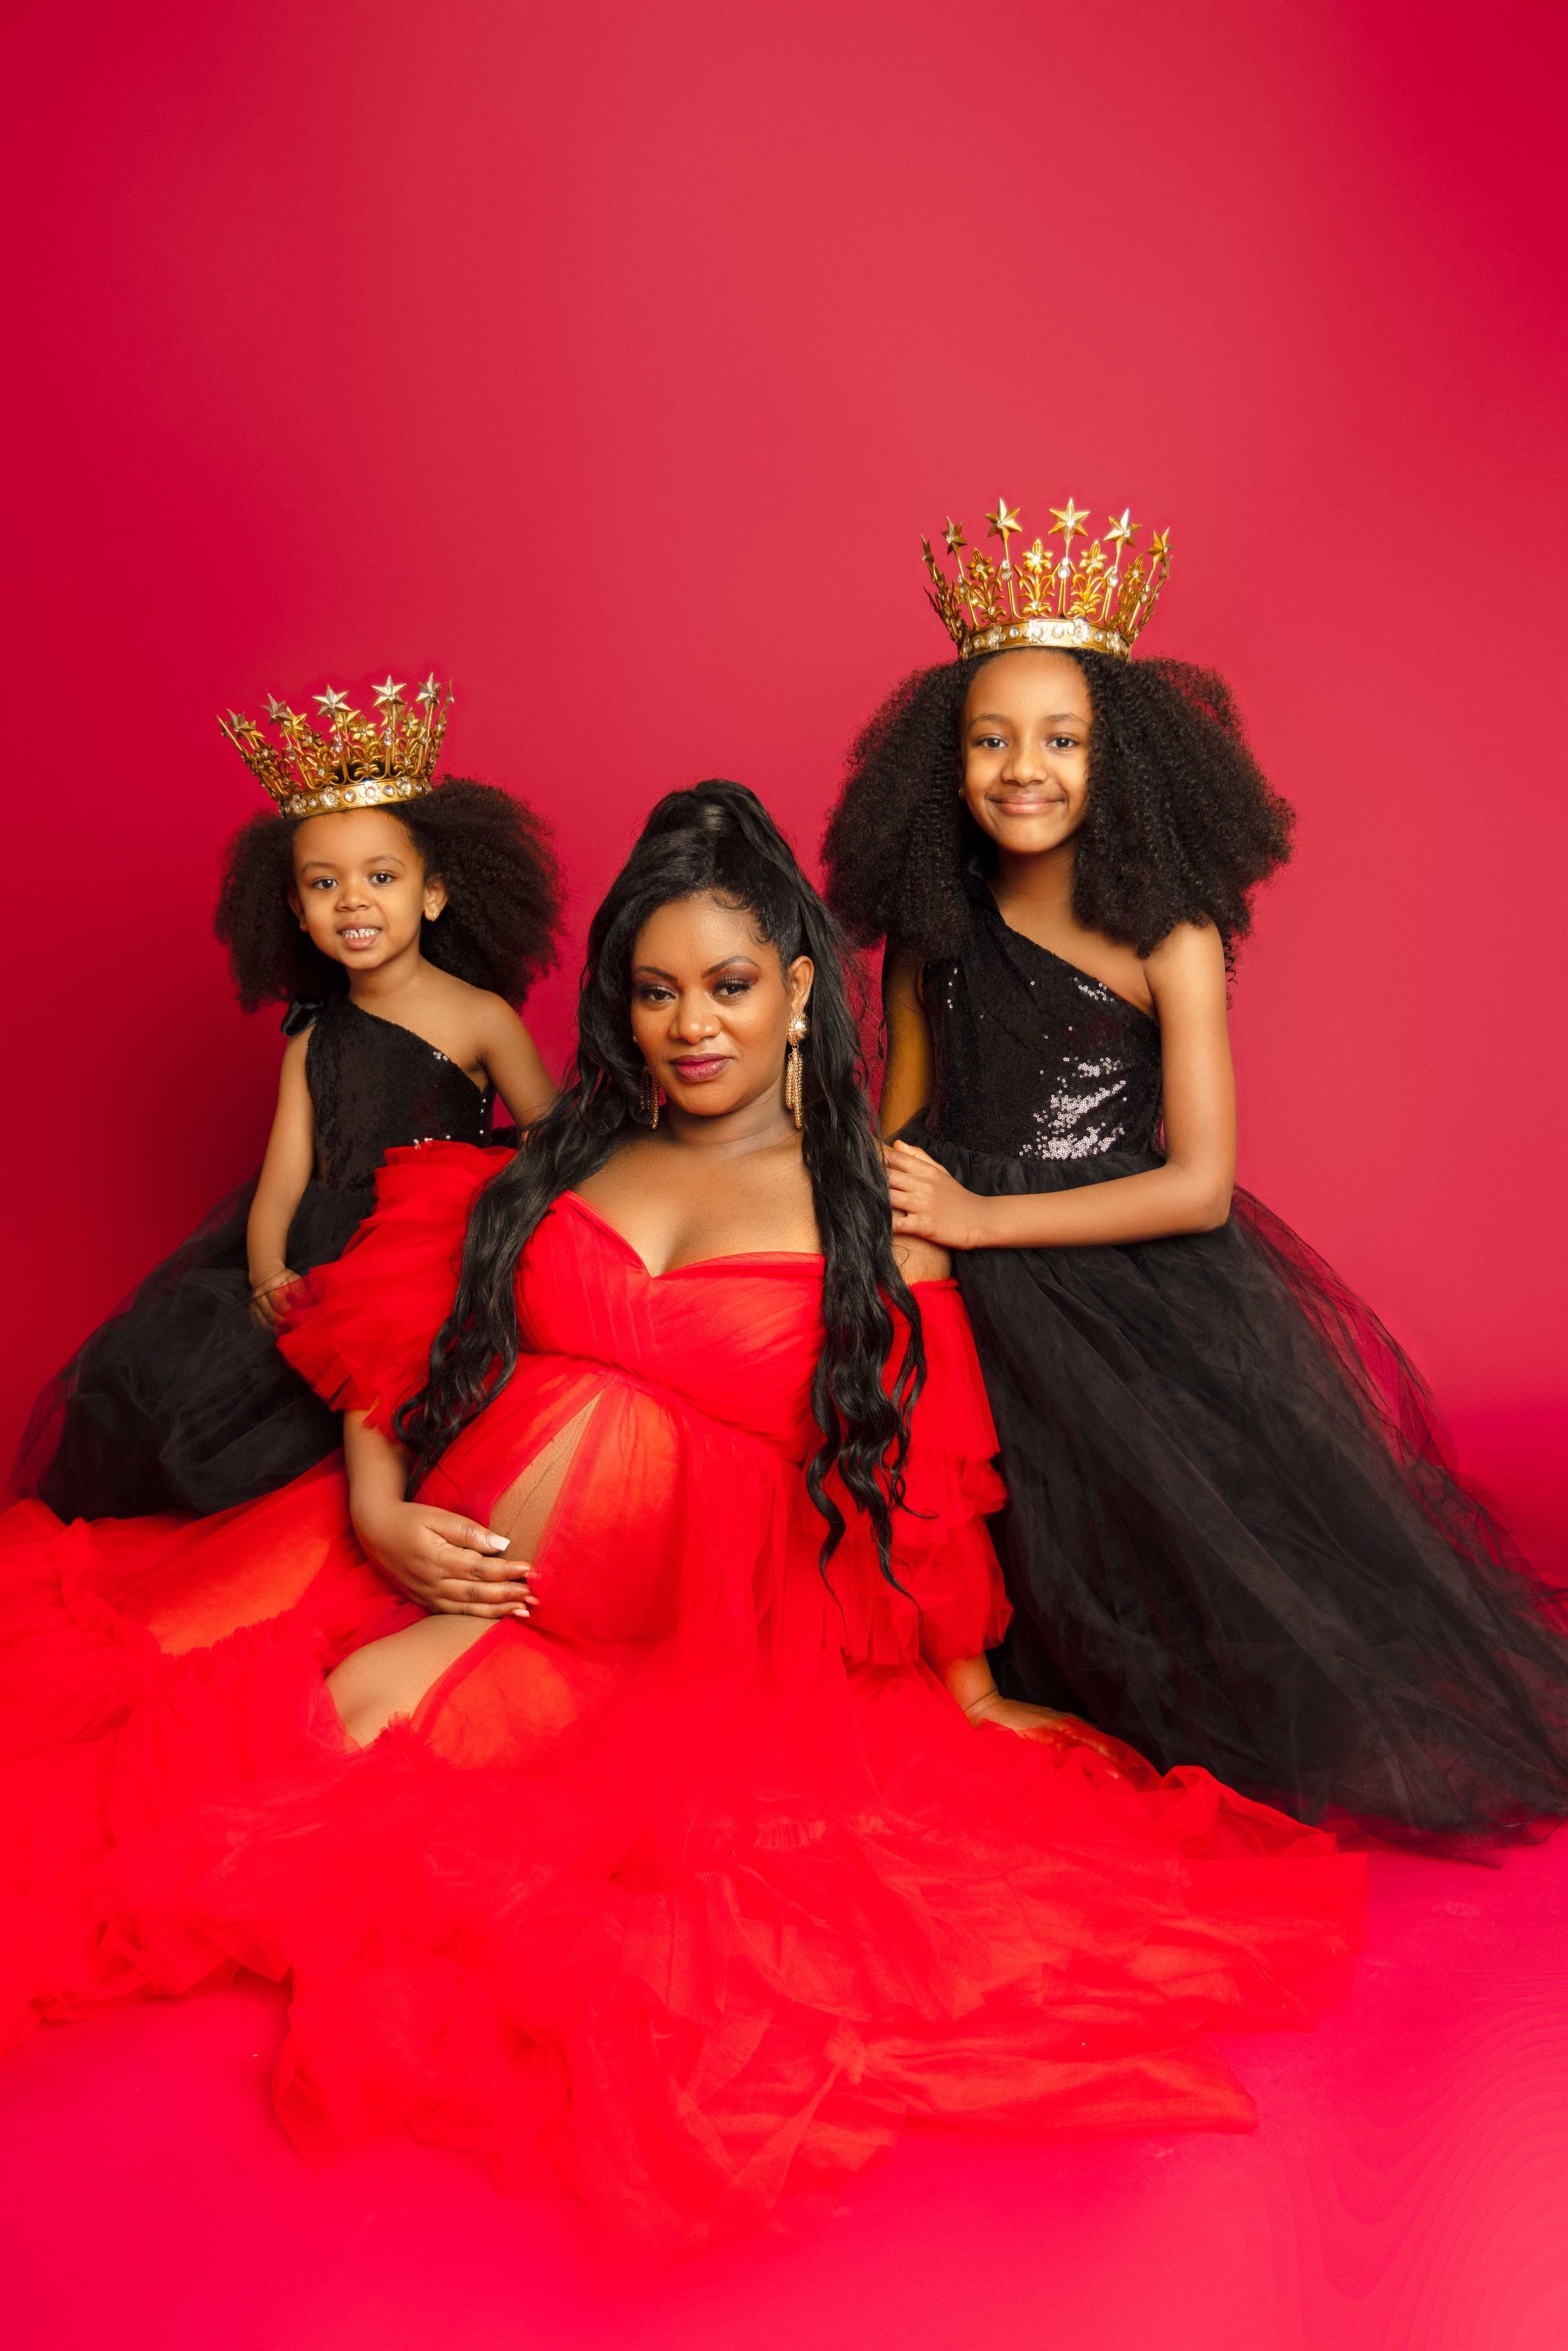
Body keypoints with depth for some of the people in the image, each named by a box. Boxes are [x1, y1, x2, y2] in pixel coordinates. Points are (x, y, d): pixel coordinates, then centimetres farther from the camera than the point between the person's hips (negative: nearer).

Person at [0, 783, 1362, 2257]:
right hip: (440, 1556, 3)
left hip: (686, 1633, -2)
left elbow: (921, 1475, 9)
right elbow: (388, 1337, 11)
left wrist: (969, 1694, 7)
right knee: (180, 1672, -17)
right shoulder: (560, 1161, 15)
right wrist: (378, 1511, -6)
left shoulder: (873, 1209, 8)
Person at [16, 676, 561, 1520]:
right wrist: (271, 1278, -15)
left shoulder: (481, 1018, -1)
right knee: (142, 1370, -10)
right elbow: (283, 1179, 5)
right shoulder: (313, 1038, 14)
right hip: (314, 1267, 6)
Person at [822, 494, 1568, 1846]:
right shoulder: (933, 925, 3)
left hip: (1139, 1287, -3)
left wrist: (981, 1217, -18)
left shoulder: (1168, 938, -10)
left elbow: (1200, 1186, -15)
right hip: (969, 1291, 3)